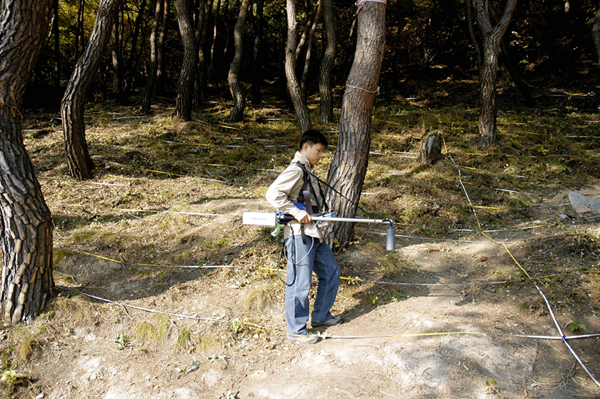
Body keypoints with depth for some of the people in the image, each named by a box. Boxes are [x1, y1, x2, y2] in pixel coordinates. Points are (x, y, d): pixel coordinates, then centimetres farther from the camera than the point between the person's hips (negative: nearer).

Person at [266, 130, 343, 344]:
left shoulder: (308, 171, 17)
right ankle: (296, 330, 13)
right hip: (299, 235, -10)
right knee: (300, 283, -2)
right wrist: (296, 212, -22)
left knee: (331, 271, 17)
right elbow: (273, 193, -23)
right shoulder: (295, 170, -13)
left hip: (314, 233, 10)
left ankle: (320, 316, 32)